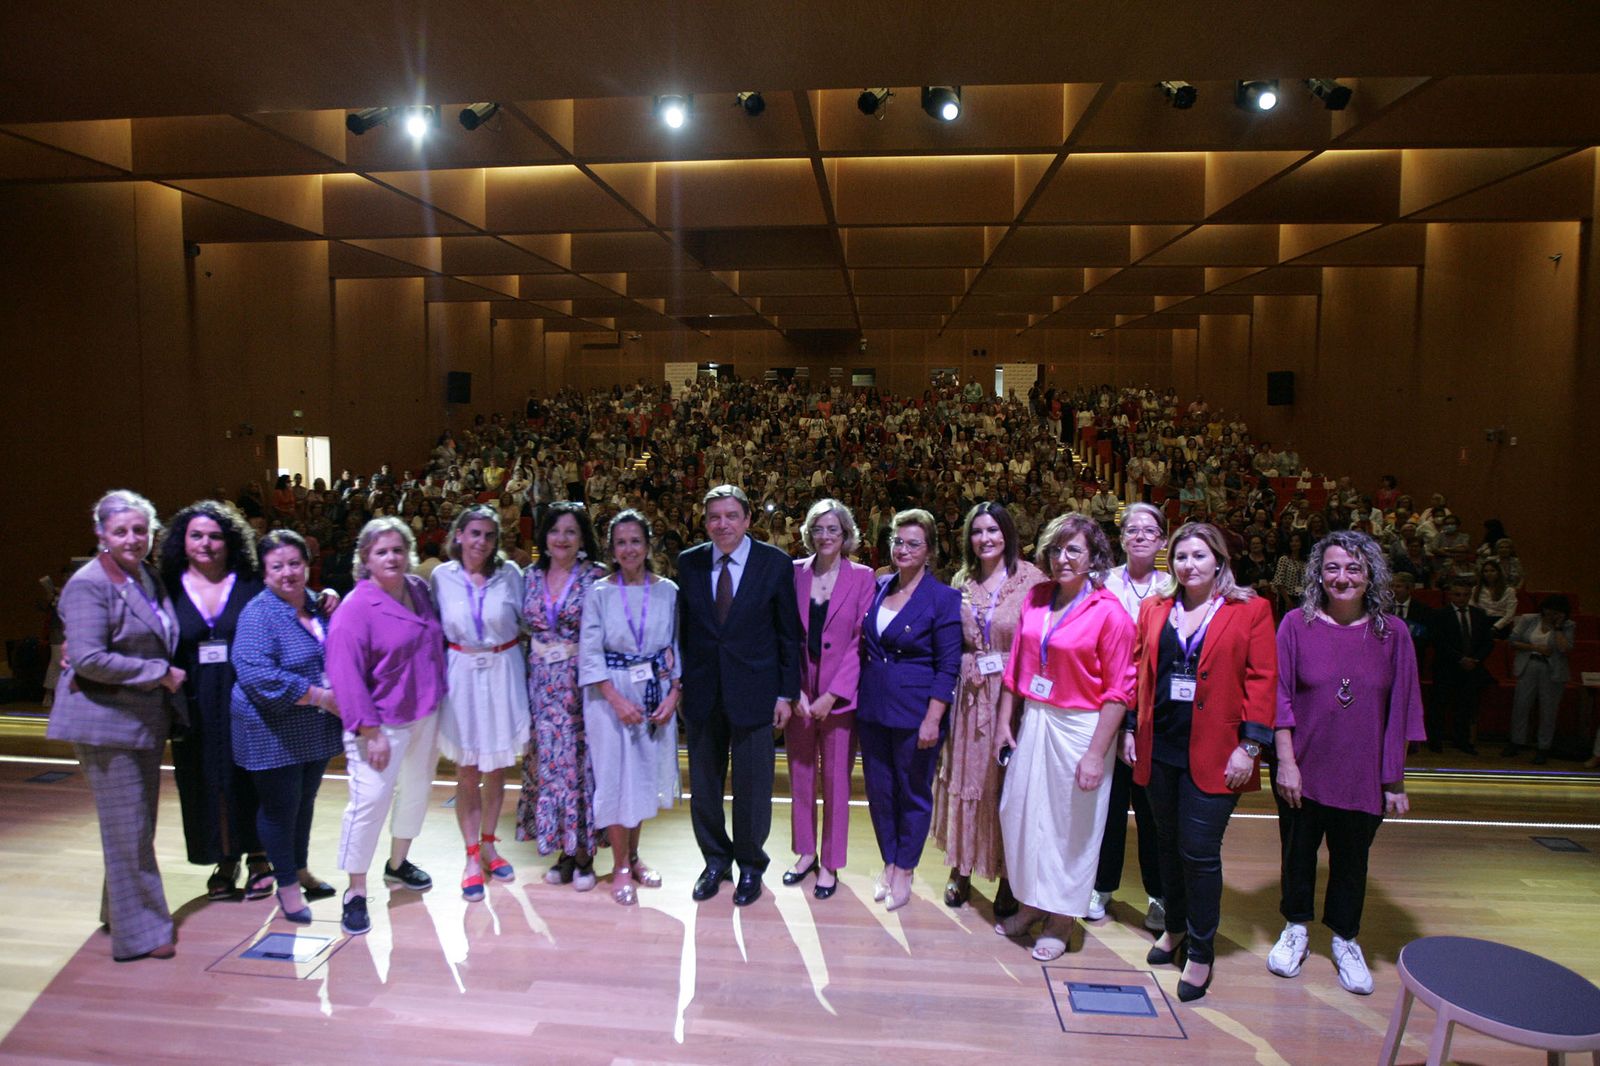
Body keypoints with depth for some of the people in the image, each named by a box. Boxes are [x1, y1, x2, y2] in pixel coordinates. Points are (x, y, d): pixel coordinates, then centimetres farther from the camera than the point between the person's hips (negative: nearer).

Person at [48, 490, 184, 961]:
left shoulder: (149, 578, 10)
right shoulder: (89, 585, -14)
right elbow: (88, 659, -22)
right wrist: (160, 672, -18)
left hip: (146, 719, 8)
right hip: (106, 723, -8)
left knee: (139, 825, 16)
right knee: (127, 828, -2)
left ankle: (121, 911, 32)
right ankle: (140, 932, 8)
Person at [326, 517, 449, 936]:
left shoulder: (420, 589, 2)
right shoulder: (355, 609, -17)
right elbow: (346, 676, -19)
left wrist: (438, 694, 12)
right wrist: (370, 732, -21)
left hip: (426, 714, 7)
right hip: (383, 723, -7)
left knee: (417, 789, 18)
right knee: (370, 799, -7)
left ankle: (398, 863, 39)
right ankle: (355, 893, 8)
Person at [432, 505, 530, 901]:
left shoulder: (509, 573, -4)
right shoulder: (442, 576, -3)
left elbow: (526, 622, 2)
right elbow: (433, 629, 5)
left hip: (503, 674, 1)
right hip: (461, 675, 0)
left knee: (496, 768, 13)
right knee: (467, 772, 6)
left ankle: (488, 843, 32)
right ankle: (472, 857, 19)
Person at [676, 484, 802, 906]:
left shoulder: (775, 564, -6)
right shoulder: (689, 563, 2)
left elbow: (789, 633, -2)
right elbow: (684, 629, 7)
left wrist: (787, 692, -4)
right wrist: (679, 683, 4)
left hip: (753, 692, -2)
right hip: (702, 692, 3)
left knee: (752, 787, 8)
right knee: (703, 784, 13)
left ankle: (750, 866, 28)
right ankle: (715, 860, 33)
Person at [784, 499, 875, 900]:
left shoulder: (862, 578, -5)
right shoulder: (795, 573, 2)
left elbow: (861, 641, -8)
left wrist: (832, 695, -12)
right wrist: (794, 689, -8)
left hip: (840, 696, -3)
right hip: (799, 693, 3)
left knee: (836, 780, 6)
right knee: (800, 775, 13)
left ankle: (830, 863, 21)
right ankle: (806, 852, 30)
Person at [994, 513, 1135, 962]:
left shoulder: (1109, 612, -12)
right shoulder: (1036, 599, 4)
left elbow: (1118, 691, -13)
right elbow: (1015, 666, 9)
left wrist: (1096, 753, -15)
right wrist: (1004, 720, 7)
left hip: (1079, 728, -5)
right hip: (1033, 722, 5)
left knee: (1071, 824, 8)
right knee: (1021, 812, 13)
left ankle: (1061, 920, 28)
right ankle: (1031, 903, 34)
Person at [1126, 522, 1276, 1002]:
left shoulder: (1251, 610, -3)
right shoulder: (1155, 609, 9)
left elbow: (1263, 680, -6)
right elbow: (1138, 672, 11)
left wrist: (1249, 746, -11)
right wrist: (1130, 729, 5)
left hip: (1214, 754, -4)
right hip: (1159, 747, 4)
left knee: (1199, 851, -1)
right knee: (1168, 844, 15)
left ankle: (1201, 952, 15)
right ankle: (1175, 928, 35)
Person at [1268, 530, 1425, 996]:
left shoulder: (1392, 632, -3)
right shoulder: (1296, 625, -6)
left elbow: (1400, 710, 1)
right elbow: (1280, 697, -6)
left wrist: (1395, 780, 1)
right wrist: (1286, 762, -11)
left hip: (1363, 774, 1)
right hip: (1303, 769, -1)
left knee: (1352, 858, 14)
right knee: (1298, 852, 13)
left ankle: (1345, 940, 35)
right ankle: (1296, 930, 35)